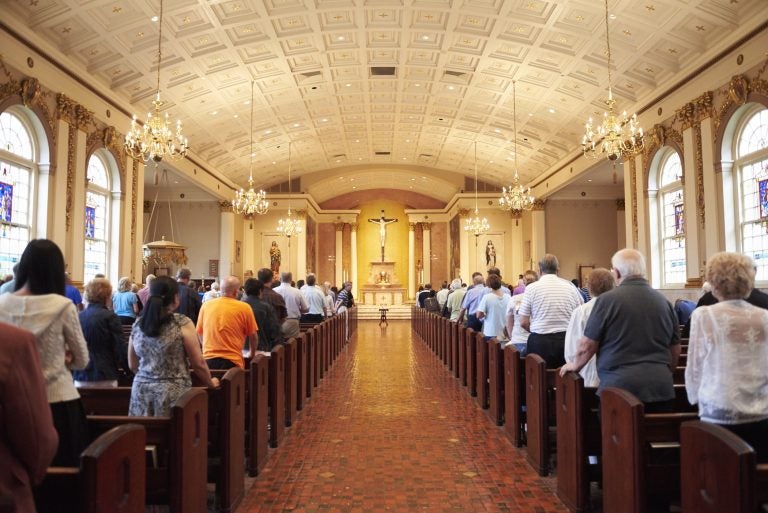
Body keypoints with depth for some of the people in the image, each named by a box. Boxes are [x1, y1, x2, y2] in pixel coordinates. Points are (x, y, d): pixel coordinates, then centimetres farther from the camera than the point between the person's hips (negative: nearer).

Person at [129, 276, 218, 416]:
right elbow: (198, 363, -5)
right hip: (173, 392, -5)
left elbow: (132, 365, 16)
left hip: (141, 391, 5)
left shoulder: (138, 324, 5)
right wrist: (211, 383, 12)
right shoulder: (182, 323, -10)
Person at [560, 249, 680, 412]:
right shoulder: (664, 302, 6)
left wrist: (575, 365, 15)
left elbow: (587, 345, -4)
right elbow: (675, 350, 15)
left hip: (620, 386, -4)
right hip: (661, 389, 4)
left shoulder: (607, 300, -8)